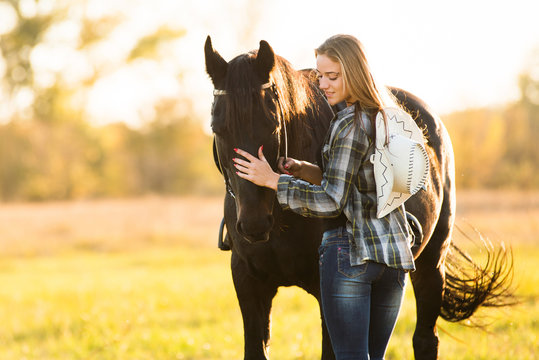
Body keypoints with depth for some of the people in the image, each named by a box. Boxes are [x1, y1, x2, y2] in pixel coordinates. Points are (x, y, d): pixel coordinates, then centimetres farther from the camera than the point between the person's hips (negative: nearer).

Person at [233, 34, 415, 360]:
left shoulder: (350, 125, -14)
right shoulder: (387, 117, 12)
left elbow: (332, 203, -16)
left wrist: (273, 180, -13)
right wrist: (306, 171, 9)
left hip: (350, 251, -8)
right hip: (394, 251, 8)